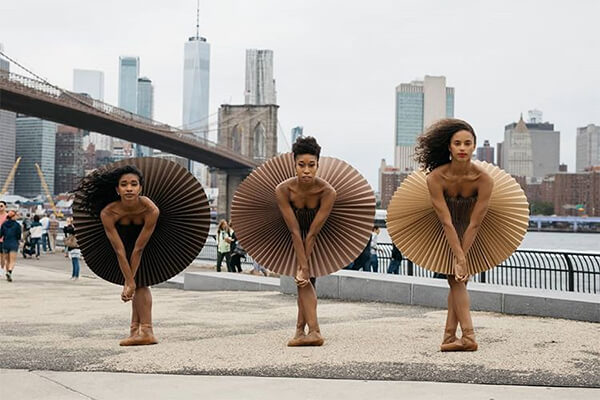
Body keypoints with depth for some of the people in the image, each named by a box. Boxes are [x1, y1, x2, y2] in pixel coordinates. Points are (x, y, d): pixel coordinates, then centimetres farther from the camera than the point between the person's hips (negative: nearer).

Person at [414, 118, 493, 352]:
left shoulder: (484, 179, -26)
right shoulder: (436, 178, -28)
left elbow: (474, 224, -23)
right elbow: (446, 222, -28)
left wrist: (461, 257, -23)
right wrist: (459, 258, -28)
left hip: (470, 235, 1)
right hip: (445, 234, -1)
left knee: (457, 280, -2)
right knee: (456, 280, -9)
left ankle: (449, 337, 3)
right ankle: (468, 337, -13)